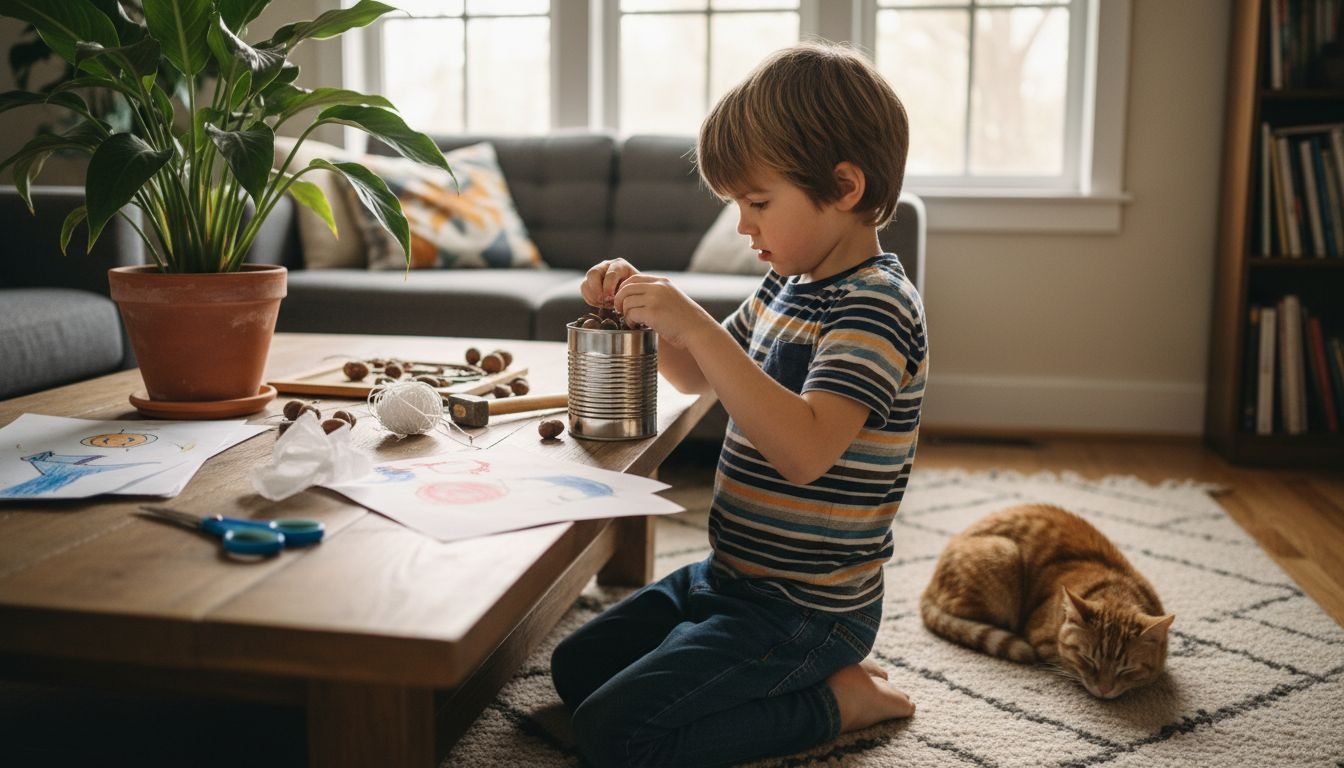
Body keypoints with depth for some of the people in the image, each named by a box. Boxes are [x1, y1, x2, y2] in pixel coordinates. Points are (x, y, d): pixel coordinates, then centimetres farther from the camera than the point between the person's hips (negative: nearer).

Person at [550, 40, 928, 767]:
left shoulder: (877, 306, -21)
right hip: (731, 573, 10)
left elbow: (804, 451, -36)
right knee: (573, 667, 17)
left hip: (805, 611, -10)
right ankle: (812, 676, 14)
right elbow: (698, 376, 21)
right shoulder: (789, 282, 7)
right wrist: (644, 305, 2)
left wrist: (698, 327, -36)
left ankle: (834, 700, 0)